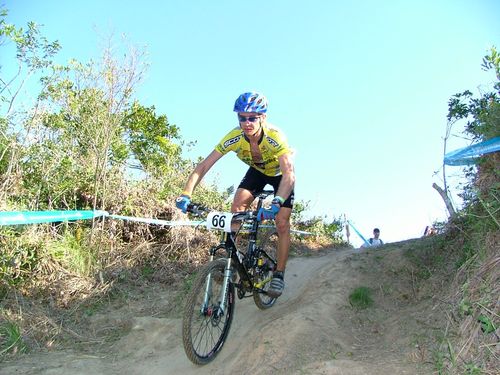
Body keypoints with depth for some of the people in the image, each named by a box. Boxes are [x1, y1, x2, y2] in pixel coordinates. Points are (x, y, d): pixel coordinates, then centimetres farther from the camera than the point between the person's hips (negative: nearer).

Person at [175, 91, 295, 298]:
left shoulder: (275, 137, -39)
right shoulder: (234, 137, -30)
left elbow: (289, 174, -48)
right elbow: (204, 165, -31)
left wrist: (276, 203, -64)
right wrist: (186, 194, -44)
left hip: (280, 174, -3)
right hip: (257, 171, 3)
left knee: (282, 223, -13)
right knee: (237, 207, -20)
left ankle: (279, 275, 2)